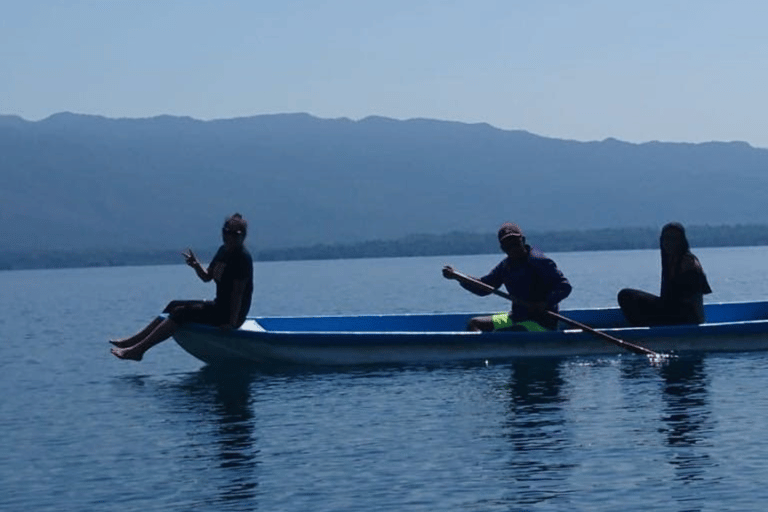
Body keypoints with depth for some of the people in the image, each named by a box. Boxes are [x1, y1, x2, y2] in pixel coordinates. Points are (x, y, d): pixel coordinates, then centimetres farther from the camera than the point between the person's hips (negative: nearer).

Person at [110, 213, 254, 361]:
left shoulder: (242, 258, -18)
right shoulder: (223, 251, 10)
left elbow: (238, 292, -23)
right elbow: (207, 277, 18)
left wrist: (232, 322, -27)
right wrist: (196, 266, -4)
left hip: (230, 314, -10)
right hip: (219, 306, 10)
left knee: (181, 313, -18)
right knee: (174, 306, 14)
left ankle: (138, 349, -20)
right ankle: (133, 341, 13)